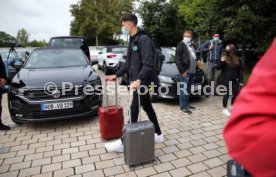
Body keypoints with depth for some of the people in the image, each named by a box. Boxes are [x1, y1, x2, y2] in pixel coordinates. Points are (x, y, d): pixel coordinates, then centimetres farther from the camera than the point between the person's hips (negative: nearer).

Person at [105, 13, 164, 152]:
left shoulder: (144, 39, -14)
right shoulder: (133, 40, 16)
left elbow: (148, 64, -23)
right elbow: (129, 63, 22)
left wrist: (139, 80, -35)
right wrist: (116, 75, 20)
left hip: (142, 82, -9)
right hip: (136, 81, 9)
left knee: (134, 110, -3)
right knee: (147, 108, 15)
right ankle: (158, 134, 29)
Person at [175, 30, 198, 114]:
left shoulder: (192, 45, 18)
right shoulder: (181, 45, -6)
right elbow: (177, 59, -13)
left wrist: (196, 61, 11)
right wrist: (182, 70, -18)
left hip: (192, 71, 8)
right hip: (185, 71, -8)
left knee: (188, 89, 15)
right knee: (184, 89, -5)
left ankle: (186, 104, 25)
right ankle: (183, 107, 1)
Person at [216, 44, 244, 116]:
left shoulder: (237, 59, 1)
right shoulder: (224, 58, -5)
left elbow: (240, 70, 5)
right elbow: (218, 68, -5)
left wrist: (241, 81, 2)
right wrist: (222, 61, -22)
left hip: (234, 80, 3)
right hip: (225, 80, -3)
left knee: (236, 94, 8)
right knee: (226, 94, 1)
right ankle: (225, 109, 17)